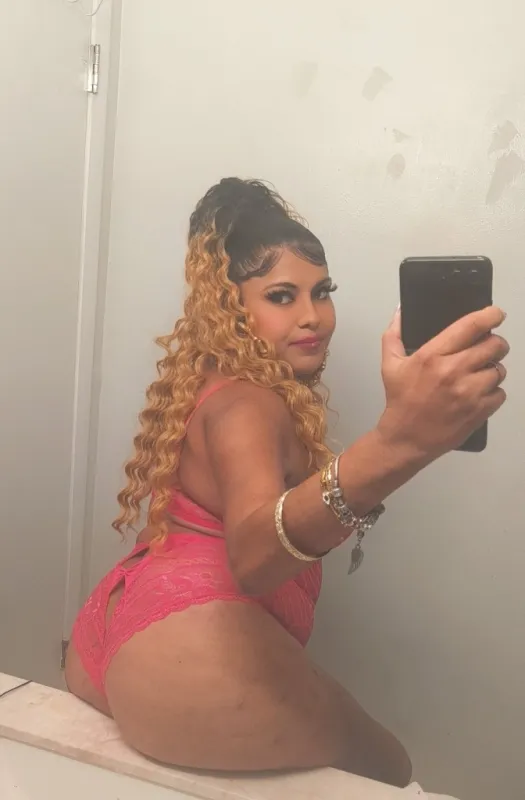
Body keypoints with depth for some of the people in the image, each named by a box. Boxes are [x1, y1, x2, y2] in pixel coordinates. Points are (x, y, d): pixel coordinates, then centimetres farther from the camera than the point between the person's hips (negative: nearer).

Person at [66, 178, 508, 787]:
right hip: (190, 657, -10)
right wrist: (395, 445, -54)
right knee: (387, 768, 10)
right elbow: (252, 556, -38)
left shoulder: (213, 384, 16)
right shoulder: (245, 404, -16)